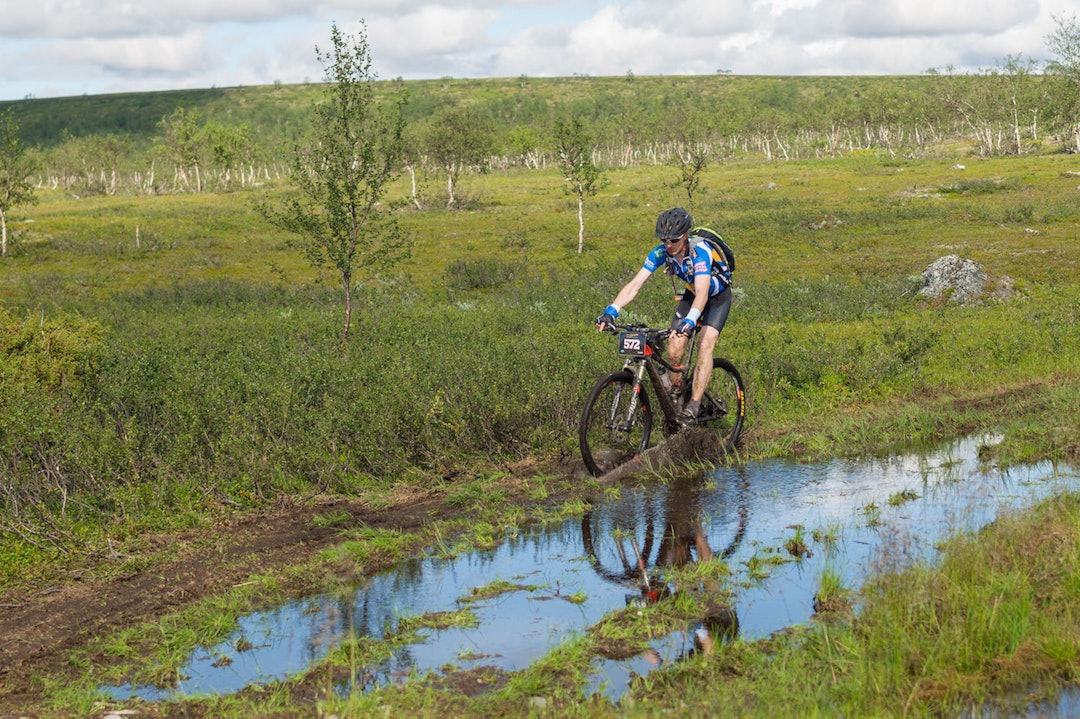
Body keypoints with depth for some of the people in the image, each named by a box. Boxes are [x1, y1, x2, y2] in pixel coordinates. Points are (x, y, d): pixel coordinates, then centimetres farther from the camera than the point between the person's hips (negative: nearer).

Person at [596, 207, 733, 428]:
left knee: (705, 345, -25)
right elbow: (635, 285, -25)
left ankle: (693, 406, -26)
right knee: (673, 351, -10)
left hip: (718, 296, -5)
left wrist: (689, 322, -64)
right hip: (691, 294, 5)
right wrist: (610, 311, -39)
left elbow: (702, 292, -47)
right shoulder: (661, 252, -21)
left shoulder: (700, 251, -36)